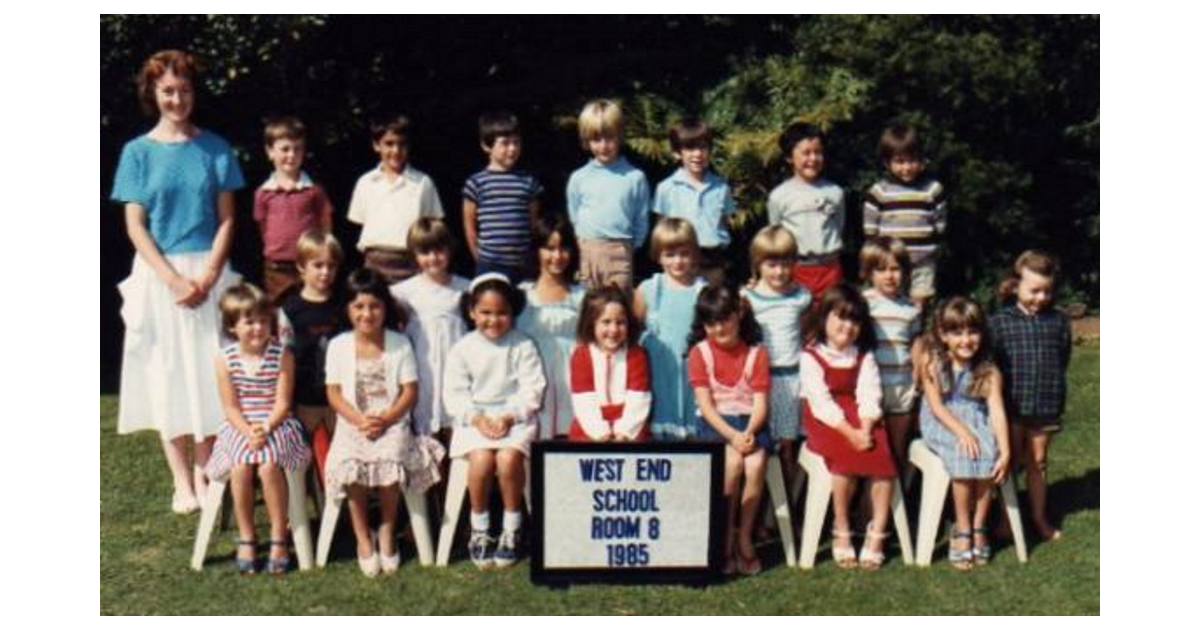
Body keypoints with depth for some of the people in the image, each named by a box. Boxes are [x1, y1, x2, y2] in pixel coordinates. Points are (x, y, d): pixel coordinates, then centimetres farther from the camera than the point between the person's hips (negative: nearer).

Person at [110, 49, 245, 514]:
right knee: (167, 376, 2)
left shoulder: (214, 148, 4)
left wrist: (207, 275, -11)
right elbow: (135, 226, -2)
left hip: (208, 273, 0)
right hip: (159, 274, 0)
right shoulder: (138, 152, 3)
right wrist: (175, 279, -13)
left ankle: (206, 475, 13)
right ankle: (182, 482, 9)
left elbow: (226, 218, 2)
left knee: (209, 374, 2)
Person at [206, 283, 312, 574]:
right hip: (239, 428, 1)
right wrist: (249, 433, -17)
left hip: (276, 426, -1)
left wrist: (266, 429, -21)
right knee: (240, 467, -27)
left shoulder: (282, 356, -4)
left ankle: (279, 539, -15)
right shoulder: (224, 359, -1)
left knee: (269, 465, -29)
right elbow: (230, 407, -2)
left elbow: (282, 404, -5)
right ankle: (246, 539, -9)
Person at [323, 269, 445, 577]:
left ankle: (387, 531, -5)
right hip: (353, 425, 1)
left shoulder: (400, 344, 3)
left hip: (393, 423, -1)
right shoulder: (338, 346, 5)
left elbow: (410, 391, 0)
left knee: (390, 460, -29)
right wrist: (360, 420, -14)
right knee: (350, 464, -27)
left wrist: (385, 420, -14)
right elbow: (333, 393, 1)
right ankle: (362, 537, -6)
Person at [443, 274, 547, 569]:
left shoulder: (523, 346, 1)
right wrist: (477, 418, -14)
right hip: (474, 418, 1)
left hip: (516, 417, -1)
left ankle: (511, 528, -8)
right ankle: (479, 529, -6)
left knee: (508, 458, -29)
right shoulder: (463, 349, 4)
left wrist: (510, 417, -15)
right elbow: (454, 393, 0)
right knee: (481, 459, -27)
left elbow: (532, 389, -3)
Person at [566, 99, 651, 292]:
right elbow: (573, 217, 13)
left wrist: (629, 247, 2)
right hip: (588, 252, 2)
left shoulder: (635, 177, -1)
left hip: (620, 251, -2)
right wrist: (584, 246, 10)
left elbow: (642, 220, 4)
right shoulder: (579, 178, 4)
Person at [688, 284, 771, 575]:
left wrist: (749, 433, -21)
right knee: (733, 463, -30)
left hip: (750, 422, 1)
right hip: (715, 423, -1)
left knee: (756, 464, -29)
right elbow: (705, 404, -6)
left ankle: (744, 538, -9)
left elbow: (760, 402, -2)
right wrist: (732, 436, -19)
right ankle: (726, 542, -13)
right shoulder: (699, 353, 1)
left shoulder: (757, 353, 4)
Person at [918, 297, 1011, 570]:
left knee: (987, 454, -28)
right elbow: (935, 404, -10)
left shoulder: (989, 372, -2)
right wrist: (961, 431, -25)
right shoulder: (932, 363, -4)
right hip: (941, 424, -2)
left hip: (977, 422, 2)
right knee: (963, 454, -30)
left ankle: (978, 528, -14)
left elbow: (997, 411, -11)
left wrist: (1005, 452, -23)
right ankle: (963, 529, -18)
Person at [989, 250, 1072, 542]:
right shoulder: (999, 322, -5)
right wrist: (997, 396, -9)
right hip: (1010, 406, -2)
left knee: (1037, 463, 15)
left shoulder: (1058, 321, 3)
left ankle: (1040, 518, 28)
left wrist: (1056, 393, 1)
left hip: (1045, 407, 2)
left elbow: (1063, 360, 9)